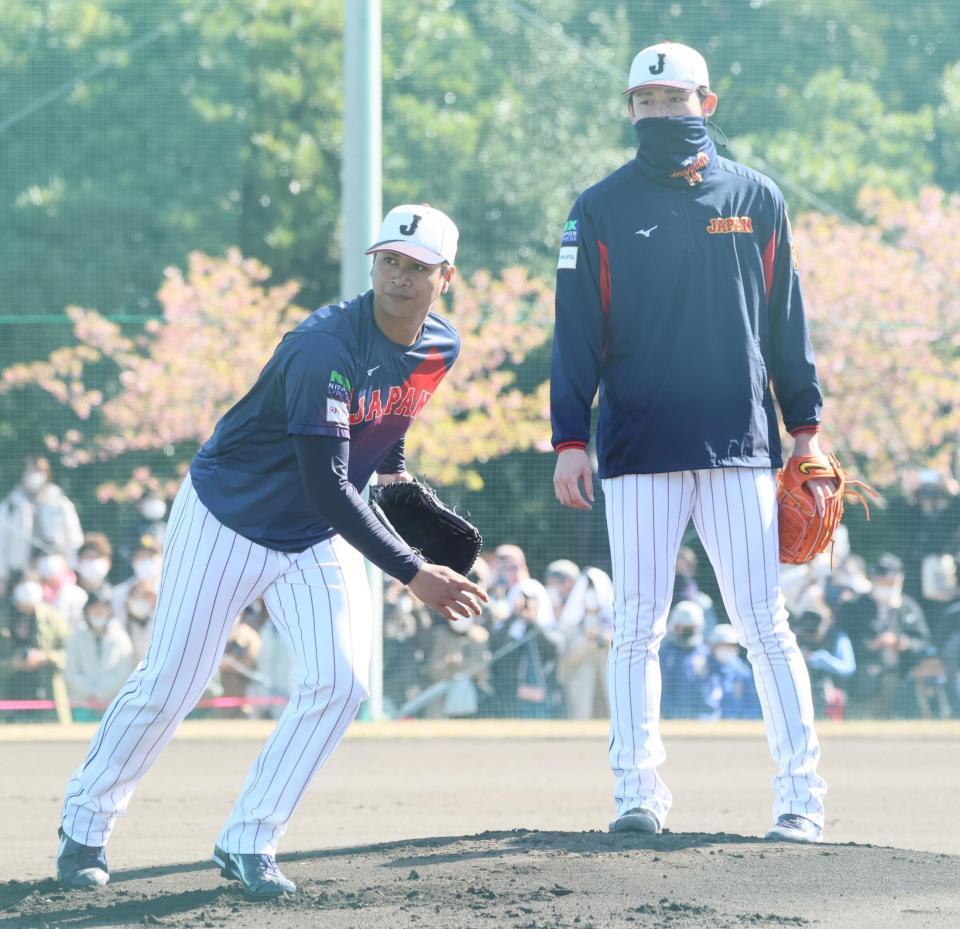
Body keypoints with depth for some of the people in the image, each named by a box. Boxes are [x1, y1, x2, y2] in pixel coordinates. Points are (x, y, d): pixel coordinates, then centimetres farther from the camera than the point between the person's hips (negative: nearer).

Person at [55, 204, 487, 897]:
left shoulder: (441, 349, -5)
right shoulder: (325, 346, -30)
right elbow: (327, 486, -35)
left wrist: (399, 475, 4)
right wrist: (412, 573, -36)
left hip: (320, 542, 6)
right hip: (226, 520, -6)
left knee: (341, 681, -11)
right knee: (170, 685, -1)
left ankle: (248, 842, 0)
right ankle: (85, 824, 19)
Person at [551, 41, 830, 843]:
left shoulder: (755, 199, 8)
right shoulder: (601, 211, 4)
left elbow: (786, 321, 11)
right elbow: (577, 334, 3)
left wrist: (806, 428, 6)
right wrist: (570, 441, -5)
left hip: (740, 446, 0)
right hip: (639, 449, 0)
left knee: (764, 622, -3)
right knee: (638, 625, 1)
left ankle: (802, 796, -1)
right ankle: (639, 791, 8)